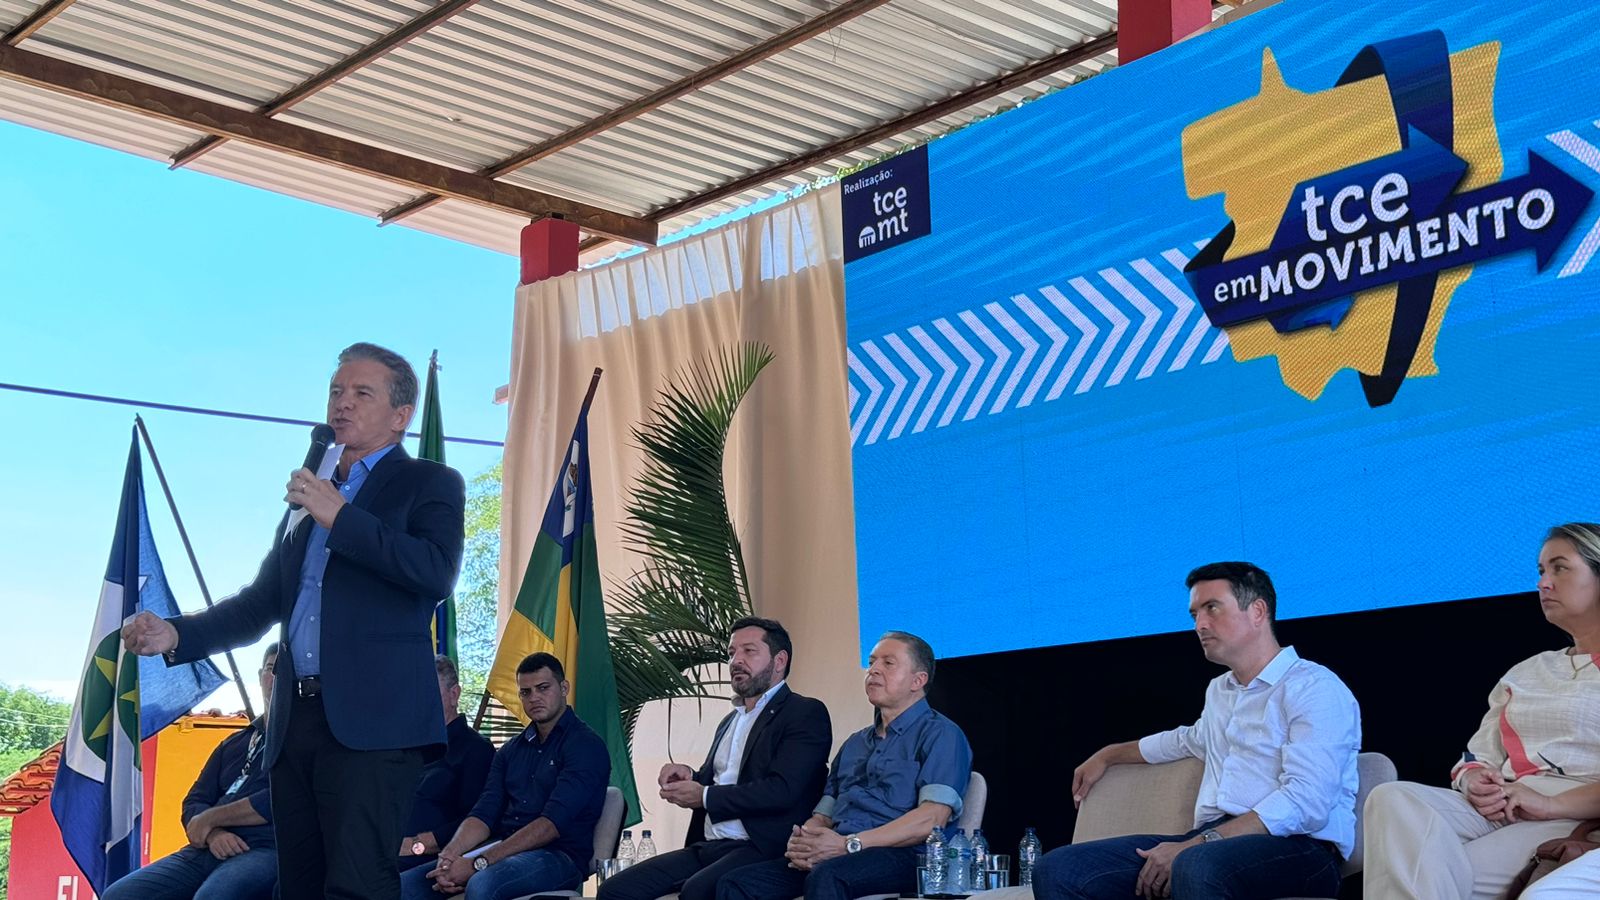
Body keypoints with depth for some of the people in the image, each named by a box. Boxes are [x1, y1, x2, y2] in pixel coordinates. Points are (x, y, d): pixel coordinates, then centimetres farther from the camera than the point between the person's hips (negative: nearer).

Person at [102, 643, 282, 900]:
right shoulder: (234, 743, 25)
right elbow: (194, 802, 19)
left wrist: (210, 819, -1)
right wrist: (213, 833, -6)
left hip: (267, 850, -7)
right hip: (209, 850, 7)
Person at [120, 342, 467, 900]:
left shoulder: (429, 484, 6)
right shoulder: (309, 496, 25)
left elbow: (436, 573, -13)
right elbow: (262, 602, 24)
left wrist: (340, 517, -14)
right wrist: (177, 634, 9)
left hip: (371, 718, -7)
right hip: (296, 722, 7)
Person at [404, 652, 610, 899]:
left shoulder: (586, 746, -4)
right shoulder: (510, 751, 20)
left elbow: (552, 823, -16)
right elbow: (484, 813, 9)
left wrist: (478, 863, -22)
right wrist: (448, 856, -14)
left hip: (559, 855, -7)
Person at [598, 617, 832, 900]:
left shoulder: (806, 714, -2)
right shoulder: (729, 721, 25)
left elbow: (782, 791, -14)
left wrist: (704, 796, -7)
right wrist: (689, 777, 6)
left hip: (763, 849, -8)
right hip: (708, 846, 8)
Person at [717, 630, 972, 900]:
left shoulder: (940, 734, 4)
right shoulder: (855, 743, 29)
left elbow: (932, 818, -12)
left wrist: (849, 844, -18)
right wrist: (800, 843, -4)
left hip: (900, 857, -7)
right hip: (833, 858, 7)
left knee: (826, 876, -40)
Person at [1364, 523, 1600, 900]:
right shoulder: (1525, 673, 28)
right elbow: (1476, 758, 22)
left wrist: (1555, 804, -18)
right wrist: (1474, 782, -2)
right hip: (1497, 810, 6)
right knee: (1393, 798, -27)